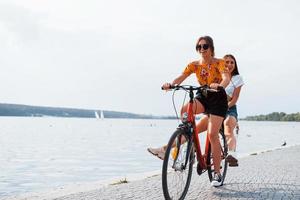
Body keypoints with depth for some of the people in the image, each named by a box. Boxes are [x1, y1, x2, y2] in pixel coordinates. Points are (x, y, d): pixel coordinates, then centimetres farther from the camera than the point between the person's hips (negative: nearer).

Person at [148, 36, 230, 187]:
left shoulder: (219, 63, -8)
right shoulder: (194, 65, 3)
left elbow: (226, 78, -25)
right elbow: (181, 77, -12)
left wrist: (220, 86, -49)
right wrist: (171, 84, -34)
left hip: (218, 98, -4)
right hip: (202, 97, 4)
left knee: (212, 135, -12)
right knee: (184, 111, -28)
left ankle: (217, 174, -1)